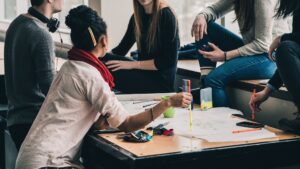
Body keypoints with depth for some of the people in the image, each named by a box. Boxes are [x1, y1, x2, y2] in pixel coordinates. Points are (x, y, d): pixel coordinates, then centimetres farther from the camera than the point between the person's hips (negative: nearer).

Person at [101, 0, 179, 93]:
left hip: (161, 80, -7)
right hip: (143, 73, 7)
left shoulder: (166, 15, -12)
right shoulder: (138, 16, 8)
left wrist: (133, 64, -20)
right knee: (103, 60, -15)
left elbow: (168, 61, -16)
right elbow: (122, 48, 10)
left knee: (108, 67, -23)